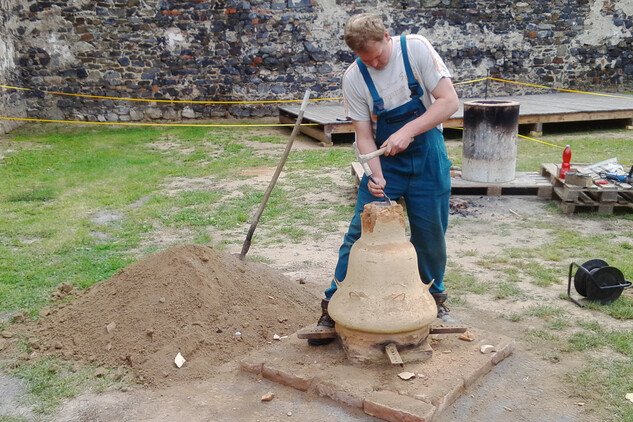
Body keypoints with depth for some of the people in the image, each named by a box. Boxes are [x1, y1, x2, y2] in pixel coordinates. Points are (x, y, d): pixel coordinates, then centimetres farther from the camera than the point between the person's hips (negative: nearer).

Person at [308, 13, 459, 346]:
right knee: (360, 232, -4)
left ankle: (435, 298, 31)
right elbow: (364, 136, -7)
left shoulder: (416, 49, -14)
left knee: (430, 234, 8)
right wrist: (376, 175, -24)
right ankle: (333, 308, 6)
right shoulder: (353, 78, -11)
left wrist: (408, 131, -28)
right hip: (385, 159, 0)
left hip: (428, 157, 0)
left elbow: (449, 101, -16)